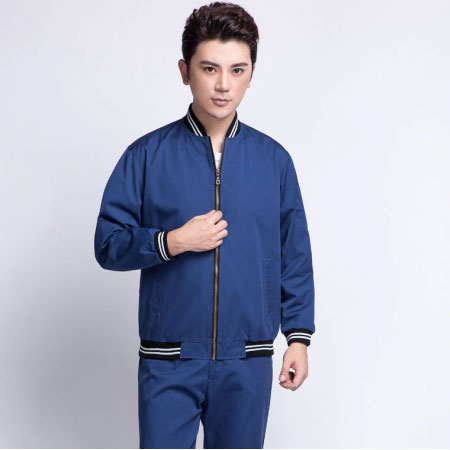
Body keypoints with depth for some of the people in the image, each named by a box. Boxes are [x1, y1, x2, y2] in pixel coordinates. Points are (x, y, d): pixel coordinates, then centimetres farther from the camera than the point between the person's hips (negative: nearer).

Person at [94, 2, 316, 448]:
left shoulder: (274, 159, 4)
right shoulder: (147, 155, -2)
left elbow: (294, 257, 8)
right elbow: (107, 244, -2)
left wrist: (298, 337, 4)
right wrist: (173, 241, -16)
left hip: (248, 362, 2)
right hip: (168, 360, -1)